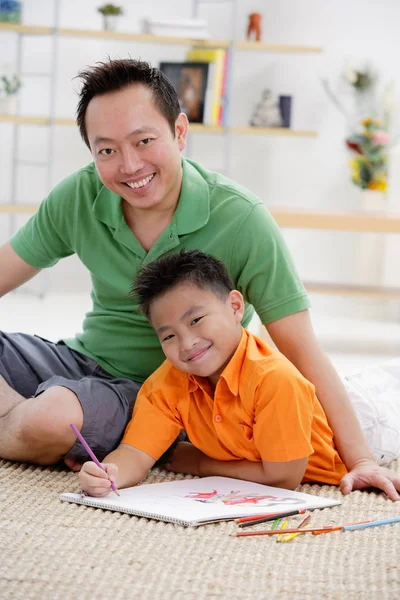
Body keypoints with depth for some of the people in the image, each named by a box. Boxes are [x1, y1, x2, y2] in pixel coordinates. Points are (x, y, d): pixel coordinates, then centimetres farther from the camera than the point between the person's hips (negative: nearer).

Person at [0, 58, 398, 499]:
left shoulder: (240, 220, -19)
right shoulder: (78, 198, -7)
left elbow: (302, 351, -17)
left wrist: (359, 459, -23)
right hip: (83, 359, 4)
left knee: (50, 418, -34)